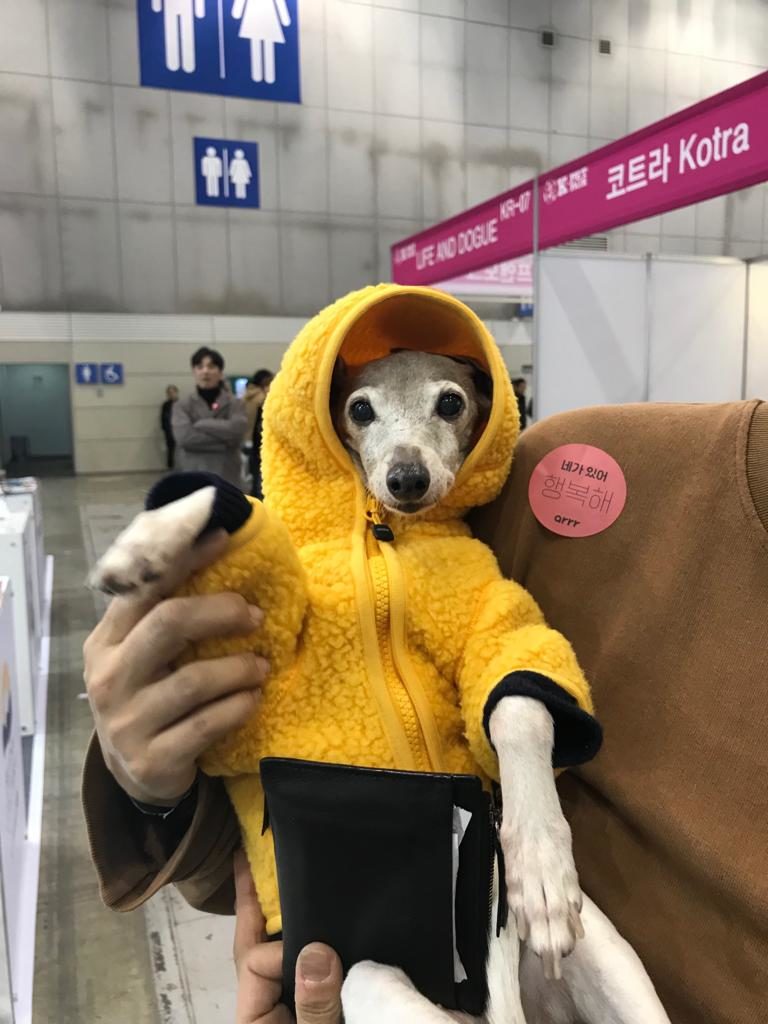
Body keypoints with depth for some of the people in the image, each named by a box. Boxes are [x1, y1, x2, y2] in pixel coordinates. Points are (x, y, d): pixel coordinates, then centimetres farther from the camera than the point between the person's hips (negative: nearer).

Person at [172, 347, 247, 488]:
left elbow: (236, 430, -15)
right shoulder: (183, 406, 5)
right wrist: (224, 440, -13)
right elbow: (184, 436, -12)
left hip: (228, 480, 0)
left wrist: (200, 424, -7)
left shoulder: (234, 404, 5)